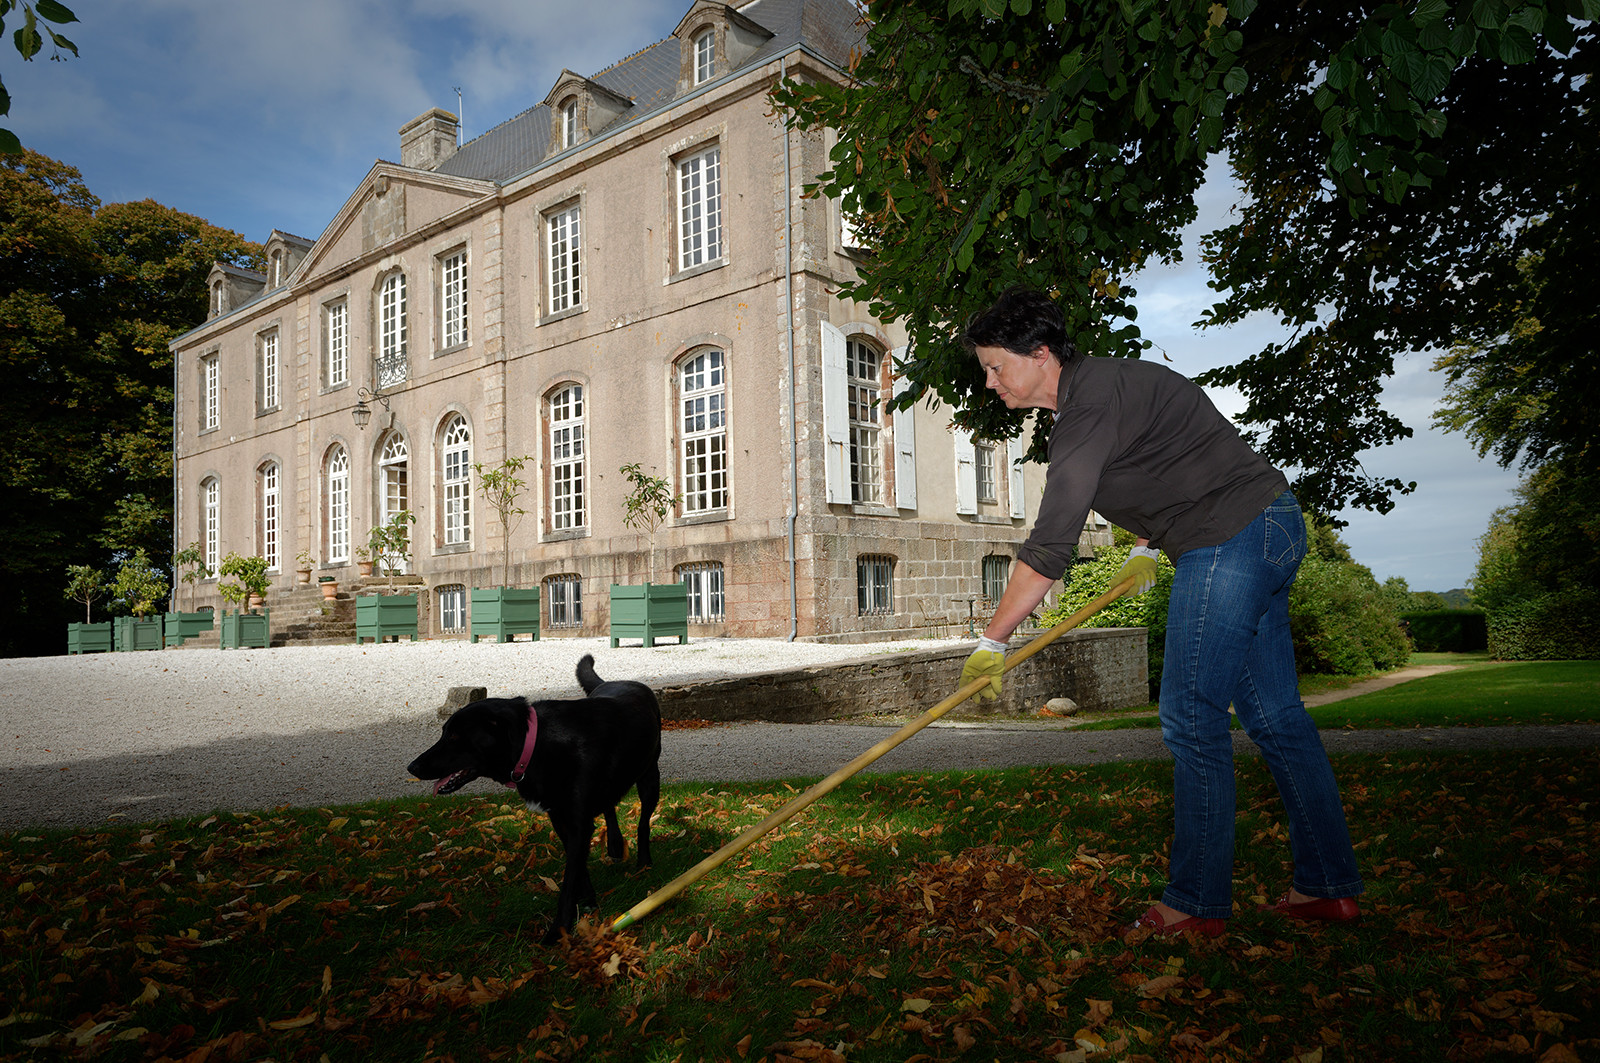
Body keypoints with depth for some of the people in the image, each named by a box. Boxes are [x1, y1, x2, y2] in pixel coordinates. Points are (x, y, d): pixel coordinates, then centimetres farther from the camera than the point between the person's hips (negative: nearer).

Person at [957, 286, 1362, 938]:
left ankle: (1198, 904, 4)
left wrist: (991, 642, -17)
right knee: (1275, 716, 12)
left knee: (1191, 720, -6)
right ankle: (1329, 887, 20)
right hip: (1271, 528, 11)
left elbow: (1050, 548, -22)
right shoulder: (1102, 382, 14)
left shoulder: (1090, 403, -18)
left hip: (1229, 539, -11)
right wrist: (1147, 546, 18)